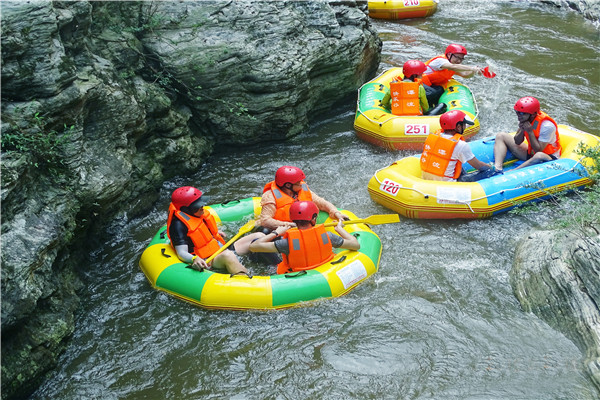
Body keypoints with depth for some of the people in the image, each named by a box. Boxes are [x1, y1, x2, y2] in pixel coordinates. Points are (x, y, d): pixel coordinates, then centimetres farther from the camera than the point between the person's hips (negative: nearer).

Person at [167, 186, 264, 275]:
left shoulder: (200, 214, 9)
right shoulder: (179, 224, -17)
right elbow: (181, 253, -26)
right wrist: (194, 259, -44)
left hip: (221, 249, 10)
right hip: (208, 261, -10)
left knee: (258, 236, 2)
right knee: (228, 255, -44)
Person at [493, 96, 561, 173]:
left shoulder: (547, 125, -26)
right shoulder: (525, 119, -6)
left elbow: (538, 150, -26)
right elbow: (517, 142, 0)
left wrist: (530, 132, -29)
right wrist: (522, 130, -19)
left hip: (549, 157, -7)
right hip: (530, 154, 7)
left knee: (539, 156, -45)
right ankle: (497, 168, -24)